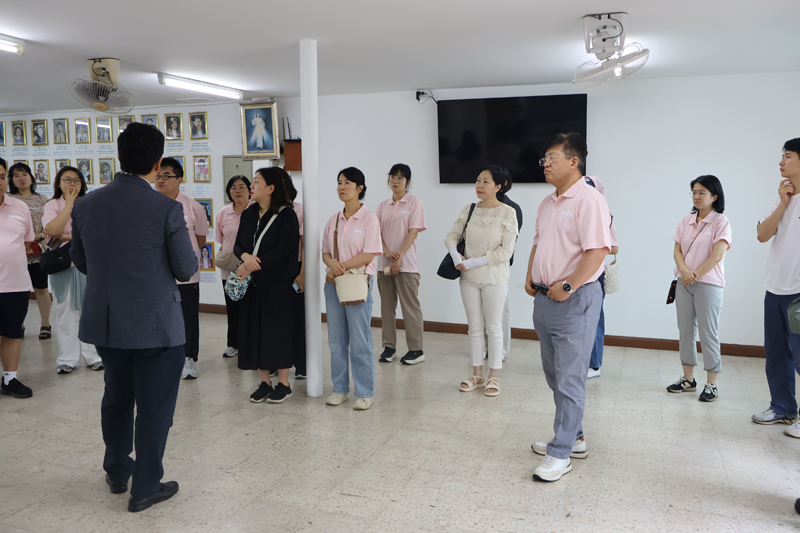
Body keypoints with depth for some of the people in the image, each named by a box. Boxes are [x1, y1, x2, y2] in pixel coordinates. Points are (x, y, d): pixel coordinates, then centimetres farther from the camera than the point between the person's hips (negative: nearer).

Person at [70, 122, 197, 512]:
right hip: (156, 325, -5)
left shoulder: (85, 205, -2)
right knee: (154, 406, 8)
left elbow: (81, 263, 10)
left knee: (116, 397, 22)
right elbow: (187, 270, -10)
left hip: (105, 322, 5)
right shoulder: (167, 210, -16)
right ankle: (145, 487, 19)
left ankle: (117, 472, 38)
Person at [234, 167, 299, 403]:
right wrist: (245, 256, -15)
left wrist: (251, 266, -18)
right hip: (252, 283, 6)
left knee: (278, 329, 0)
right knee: (255, 330, 6)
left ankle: (284, 384, 13)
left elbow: (282, 250, -16)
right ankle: (265, 382, 18)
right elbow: (238, 245, 9)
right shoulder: (248, 214, 11)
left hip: (277, 284, -6)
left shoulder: (286, 215, -8)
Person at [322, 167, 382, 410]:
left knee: (360, 341, -1)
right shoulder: (333, 220, 11)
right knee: (336, 339, 10)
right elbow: (325, 253, 11)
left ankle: (365, 393, 10)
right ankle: (340, 388, 22)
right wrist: (332, 265, -11)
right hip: (333, 283, 6)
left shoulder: (369, 219, -5)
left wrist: (342, 268, -16)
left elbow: (369, 255, -12)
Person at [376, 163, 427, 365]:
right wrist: (387, 252, -12)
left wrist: (399, 258, -15)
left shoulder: (414, 202, -1)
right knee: (386, 306, 8)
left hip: (406, 263, -5)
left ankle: (416, 350, 6)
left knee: (410, 306, -1)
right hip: (384, 263, 5)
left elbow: (413, 232, -8)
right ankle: (389, 346, 18)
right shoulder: (383, 206, 12)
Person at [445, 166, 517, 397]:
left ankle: (493, 376, 17)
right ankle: (477, 375, 23)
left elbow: (506, 251, -15)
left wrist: (474, 262, -16)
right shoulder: (469, 209, 4)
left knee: (494, 327, 5)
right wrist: (456, 257, -11)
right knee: (474, 327, 12)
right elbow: (452, 236, 9)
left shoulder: (507, 212, -10)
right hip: (469, 277, 4)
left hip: (494, 278, -4)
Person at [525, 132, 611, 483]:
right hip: (544, 298, 9)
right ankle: (573, 437, 32)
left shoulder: (588, 200, -13)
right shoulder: (547, 204, 16)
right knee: (555, 375, 17)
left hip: (574, 300, -9)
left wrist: (568, 286, -23)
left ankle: (560, 454, 5)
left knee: (569, 379, -3)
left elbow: (598, 250, -21)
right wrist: (530, 278, 10)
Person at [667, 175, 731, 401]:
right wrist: (684, 272, -14)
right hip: (684, 283, 5)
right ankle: (688, 379, 21)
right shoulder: (686, 221, 9)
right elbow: (677, 250, 3)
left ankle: (711, 385, 8)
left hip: (708, 284, -5)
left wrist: (696, 275, -14)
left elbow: (717, 256, -14)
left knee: (708, 334, 0)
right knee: (685, 331, 10)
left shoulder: (721, 222, -6)